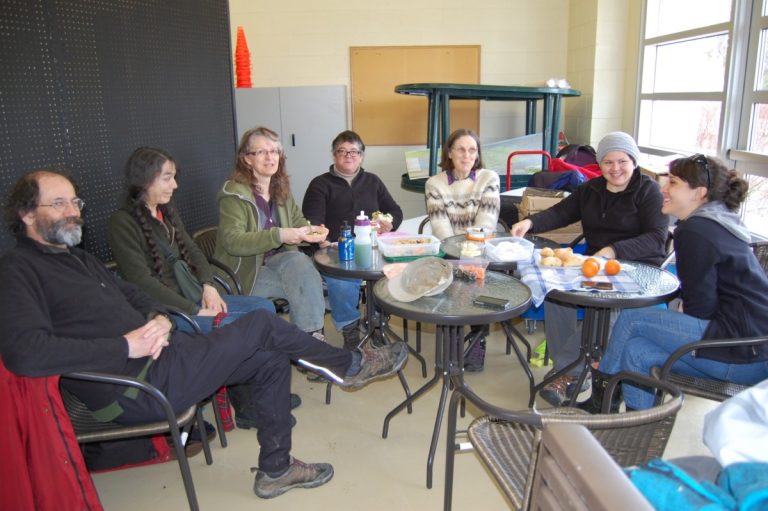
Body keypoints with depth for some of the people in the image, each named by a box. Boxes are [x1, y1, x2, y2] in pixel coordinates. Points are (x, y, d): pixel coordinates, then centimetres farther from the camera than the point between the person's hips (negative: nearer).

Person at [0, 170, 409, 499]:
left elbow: (130, 293, 22)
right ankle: (352, 365, 13)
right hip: (135, 389, -10)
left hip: (153, 355, 10)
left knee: (271, 362, 7)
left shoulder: (77, 258, 18)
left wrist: (159, 319, -3)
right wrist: (127, 346, -24)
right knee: (262, 325, -10)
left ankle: (275, 469, 21)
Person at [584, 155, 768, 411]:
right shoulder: (715, 223, 16)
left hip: (743, 355, -10)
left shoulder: (696, 232, -17)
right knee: (636, 350, 5)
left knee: (631, 319, -7)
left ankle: (601, 394, 12)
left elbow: (700, 307, -15)